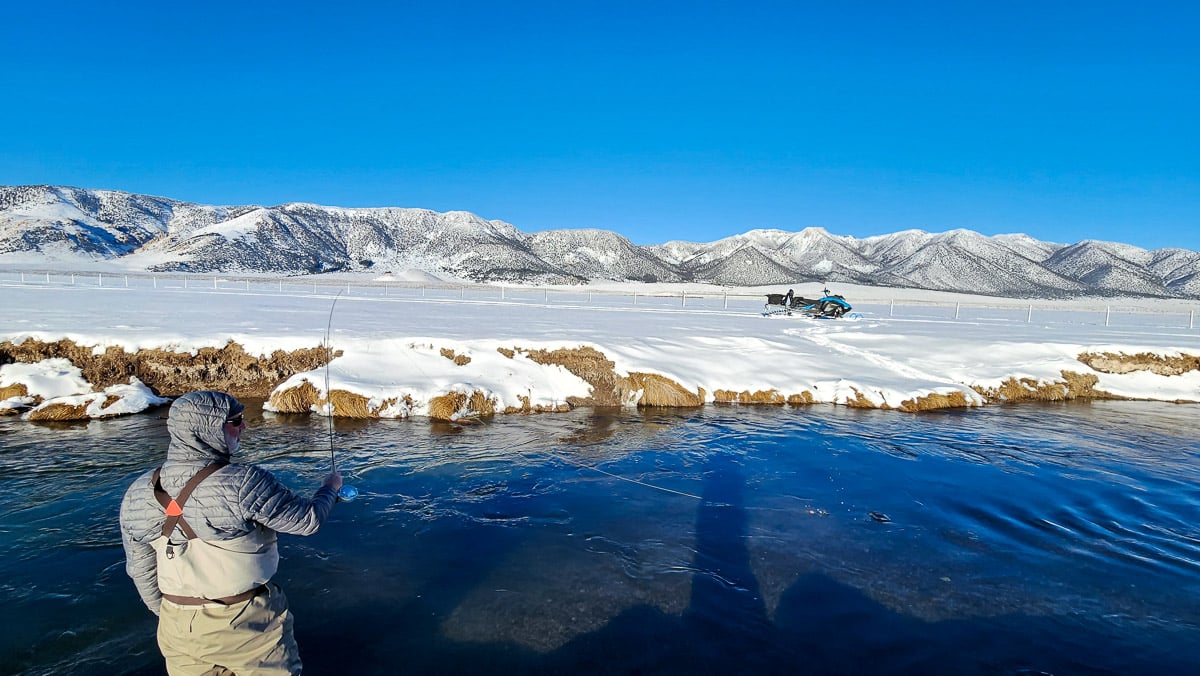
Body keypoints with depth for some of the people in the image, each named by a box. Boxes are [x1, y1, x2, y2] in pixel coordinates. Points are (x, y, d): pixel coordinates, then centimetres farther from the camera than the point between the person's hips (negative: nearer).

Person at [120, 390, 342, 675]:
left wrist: (171, 615, 20)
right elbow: (307, 519, -14)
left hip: (178, 629, 5)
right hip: (248, 626, -5)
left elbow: (141, 571, 5)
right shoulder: (243, 483, -24)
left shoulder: (138, 494, -6)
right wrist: (330, 487, 6)